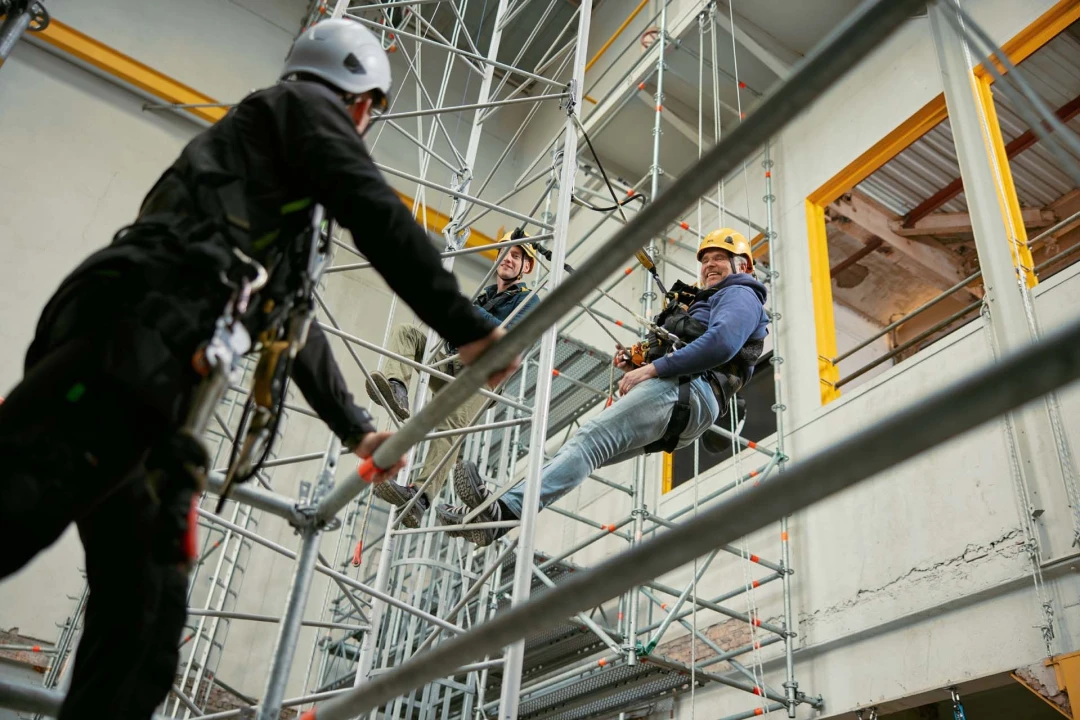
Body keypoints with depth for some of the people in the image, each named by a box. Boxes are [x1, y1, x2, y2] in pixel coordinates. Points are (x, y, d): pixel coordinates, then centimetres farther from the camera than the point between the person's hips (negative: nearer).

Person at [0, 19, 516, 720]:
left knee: (147, 614, 3)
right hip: (136, 331, -10)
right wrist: (466, 325, -2)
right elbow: (376, 214, -2)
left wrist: (356, 426, 39)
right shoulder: (307, 102, 15)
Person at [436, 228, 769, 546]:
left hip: (686, 390, -10)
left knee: (591, 438, -26)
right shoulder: (700, 304, 39)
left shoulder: (741, 295, 8)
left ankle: (503, 510, -39)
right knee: (585, 450, -3)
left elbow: (721, 342, -15)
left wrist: (652, 369, -17)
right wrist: (638, 365, 13)